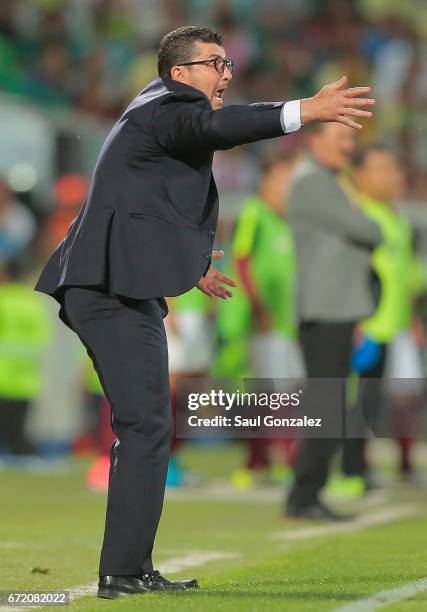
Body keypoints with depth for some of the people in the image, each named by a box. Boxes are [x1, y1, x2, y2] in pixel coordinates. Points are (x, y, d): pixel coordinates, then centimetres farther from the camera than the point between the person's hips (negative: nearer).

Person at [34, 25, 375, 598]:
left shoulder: (158, 112, 24)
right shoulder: (167, 104, -7)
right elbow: (214, 125, -30)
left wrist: (188, 264, 45)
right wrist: (306, 110, -40)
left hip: (110, 288, 11)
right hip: (119, 290, -11)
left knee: (142, 427, 13)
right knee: (146, 427, -12)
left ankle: (132, 569, 17)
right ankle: (124, 572, -12)